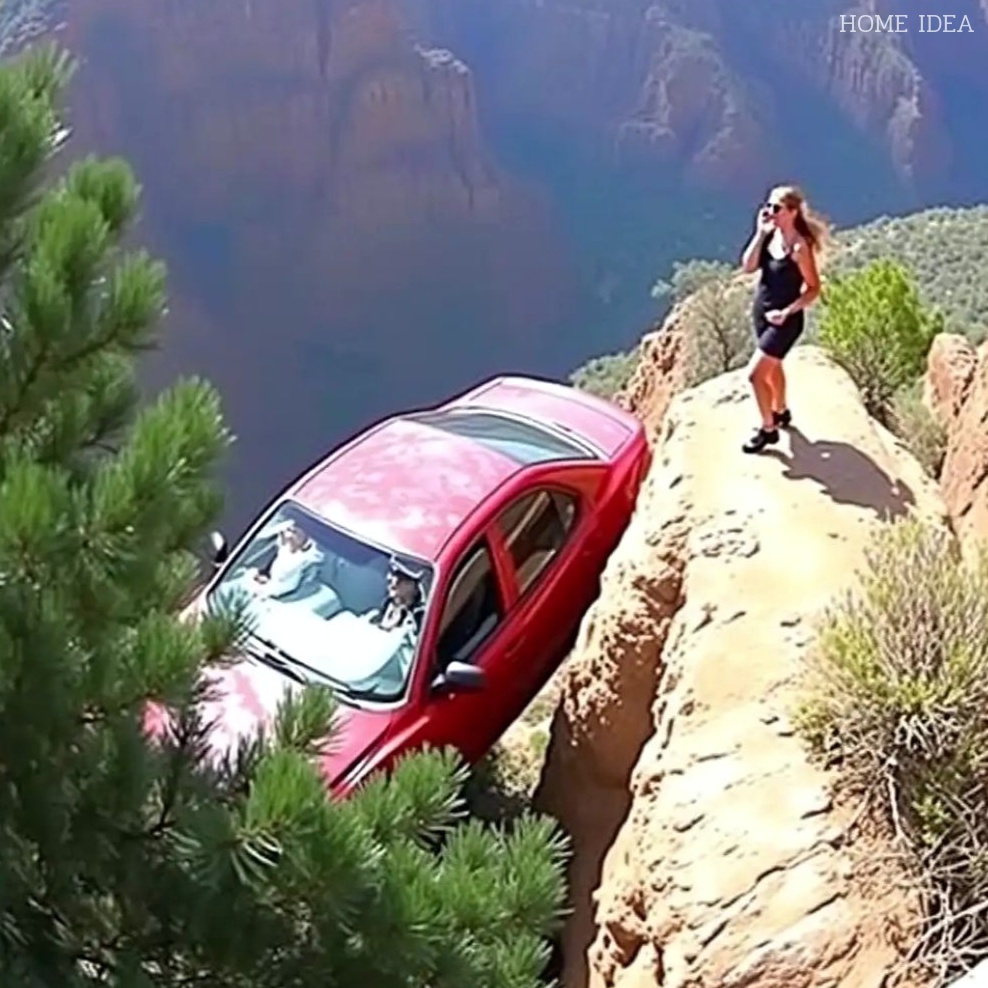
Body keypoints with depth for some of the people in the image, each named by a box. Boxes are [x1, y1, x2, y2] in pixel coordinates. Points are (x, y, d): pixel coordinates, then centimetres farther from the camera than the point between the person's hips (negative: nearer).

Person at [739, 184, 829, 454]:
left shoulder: (800, 247, -23)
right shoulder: (771, 235, -3)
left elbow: (813, 289, -17)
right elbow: (748, 267, -10)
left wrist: (787, 312, -25)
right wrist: (760, 233, -16)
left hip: (784, 320, -8)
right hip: (761, 311, 8)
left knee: (755, 373, -6)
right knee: (772, 366, 26)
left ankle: (768, 429, 13)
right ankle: (781, 412, 49)